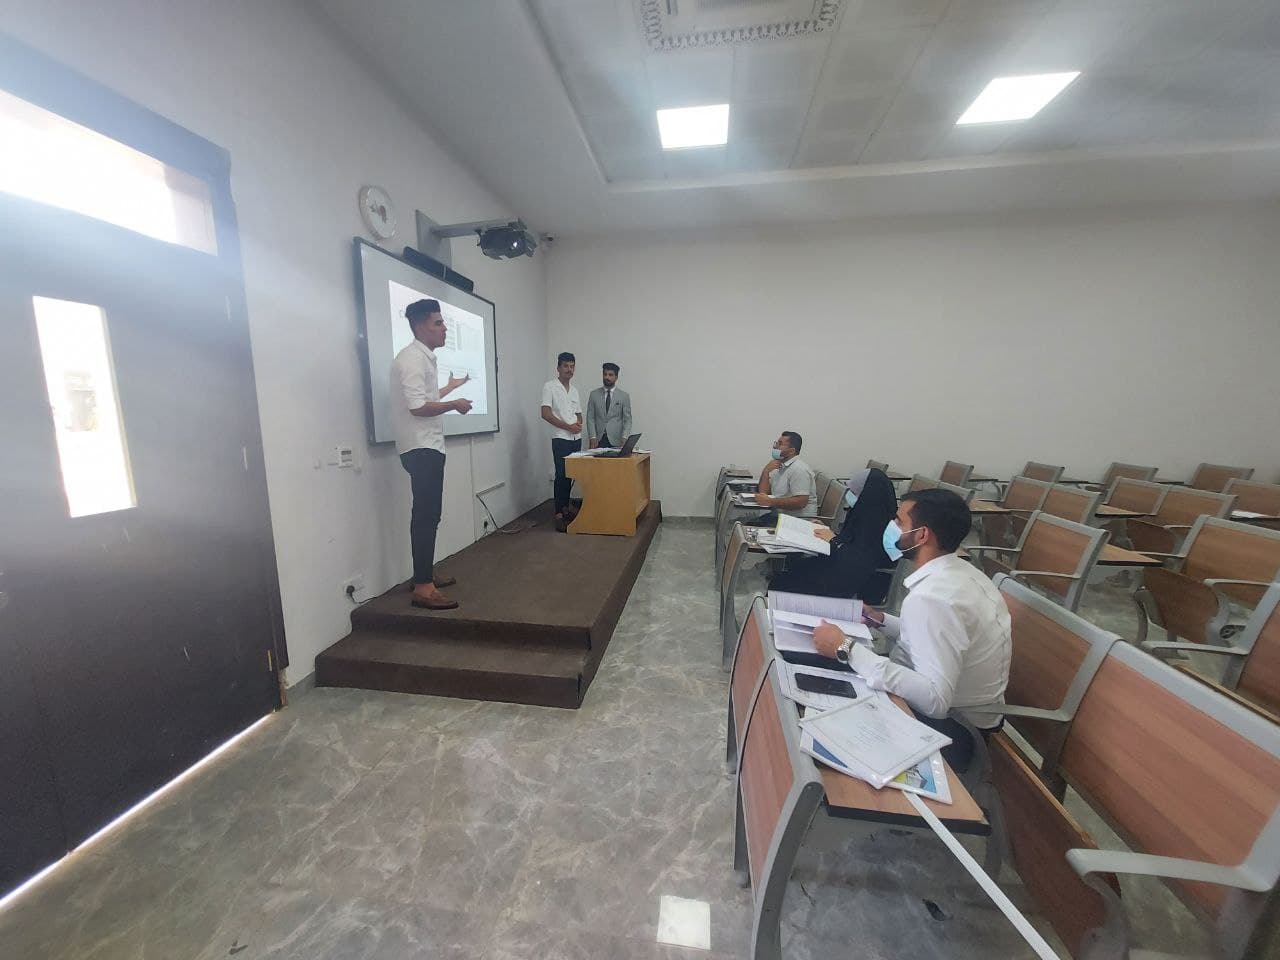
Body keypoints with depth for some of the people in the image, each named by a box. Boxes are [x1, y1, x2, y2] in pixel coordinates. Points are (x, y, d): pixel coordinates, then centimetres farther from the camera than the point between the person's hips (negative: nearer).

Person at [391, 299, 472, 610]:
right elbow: (418, 407, -24)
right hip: (421, 448, -11)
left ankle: (426, 574, 25)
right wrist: (454, 405, -10)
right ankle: (422, 588, -8)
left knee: (428, 514, 15)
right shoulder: (412, 358, -14)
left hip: (428, 447, 11)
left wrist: (451, 386, 43)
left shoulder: (424, 358, 18)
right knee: (426, 516, -12)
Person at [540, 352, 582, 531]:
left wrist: (579, 424, -3)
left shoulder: (574, 390, 16)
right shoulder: (549, 386, -3)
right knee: (562, 475, -8)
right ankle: (559, 516, -3)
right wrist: (568, 426, -15)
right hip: (560, 438, -6)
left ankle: (565, 509, 20)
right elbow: (545, 414, -11)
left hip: (576, 438, 6)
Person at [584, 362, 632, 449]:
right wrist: (592, 437, -7)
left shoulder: (624, 396, 5)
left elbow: (627, 420, 2)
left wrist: (624, 438, -12)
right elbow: (590, 418, 5)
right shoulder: (594, 394, 8)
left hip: (615, 441, -1)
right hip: (598, 440, 1)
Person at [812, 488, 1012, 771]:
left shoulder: (930, 597, -31)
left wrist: (846, 649, -34)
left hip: (950, 728, -7)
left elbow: (935, 699, -35)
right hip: (962, 708, 7)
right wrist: (881, 620, 4)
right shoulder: (958, 571, -2)